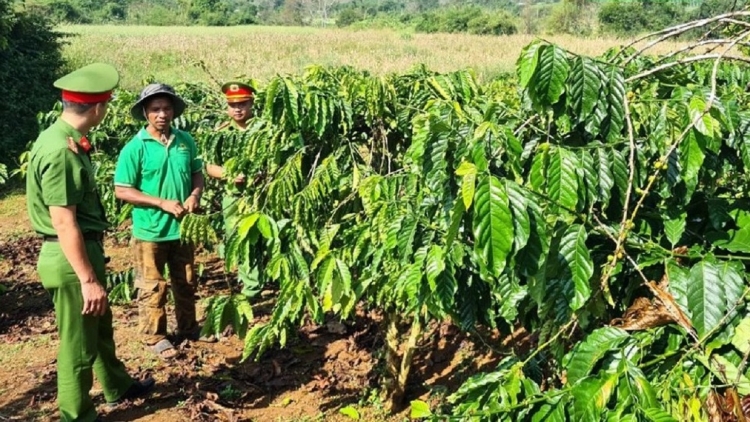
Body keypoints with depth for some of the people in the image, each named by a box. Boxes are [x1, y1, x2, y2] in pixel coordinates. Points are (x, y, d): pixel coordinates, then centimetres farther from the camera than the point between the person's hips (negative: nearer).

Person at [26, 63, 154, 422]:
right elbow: (63, 222, -25)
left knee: (100, 327, 26)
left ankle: (118, 387, 45)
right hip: (71, 258, -10)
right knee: (78, 342, 6)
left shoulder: (65, 139, 6)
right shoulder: (60, 151, -25)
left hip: (84, 251, 10)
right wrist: (88, 279, -23)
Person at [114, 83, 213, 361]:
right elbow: (122, 191, -14)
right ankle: (154, 336, 23)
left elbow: (198, 173, 12)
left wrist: (195, 195, -10)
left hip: (183, 227, 5)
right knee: (152, 287, 7)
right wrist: (163, 203, -20)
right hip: (150, 231, -4)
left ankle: (188, 327, 36)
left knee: (186, 283, 18)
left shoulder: (185, 141, 0)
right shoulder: (135, 148, -14)